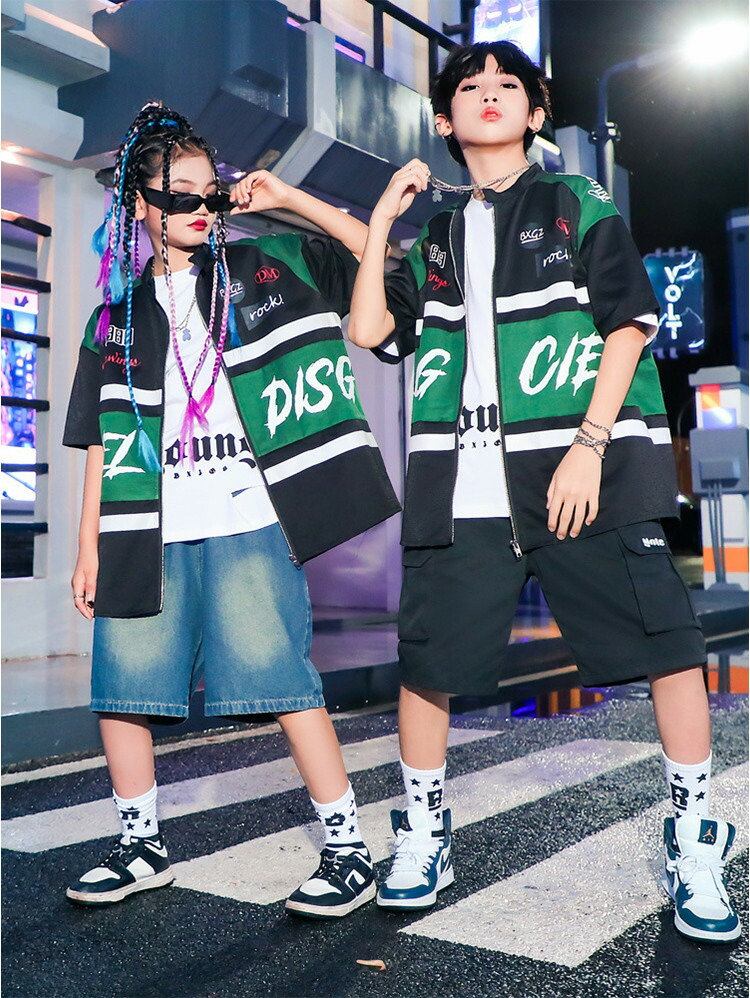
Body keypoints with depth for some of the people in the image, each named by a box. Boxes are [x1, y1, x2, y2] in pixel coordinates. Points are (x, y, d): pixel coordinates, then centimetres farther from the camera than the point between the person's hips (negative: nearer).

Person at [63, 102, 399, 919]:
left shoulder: (267, 267, 11)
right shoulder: (116, 317, 16)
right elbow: (103, 441, 14)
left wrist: (289, 199, 3)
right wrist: (89, 545, 8)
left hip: (248, 522, -3)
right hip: (148, 531, 4)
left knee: (285, 682, -7)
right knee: (121, 686, 6)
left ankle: (347, 850, 6)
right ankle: (141, 847, 25)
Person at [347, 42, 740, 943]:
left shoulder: (578, 207, 11)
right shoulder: (435, 235, 20)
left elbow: (629, 323, 1)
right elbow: (370, 331, 10)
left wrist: (588, 445, -11)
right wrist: (381, 219, 11)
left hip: (579, 466, -2)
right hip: (462, 482, 3)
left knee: (665, 640, -6)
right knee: (427, 658, 1)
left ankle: (694, 845, 12)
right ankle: (422, 842, 21)